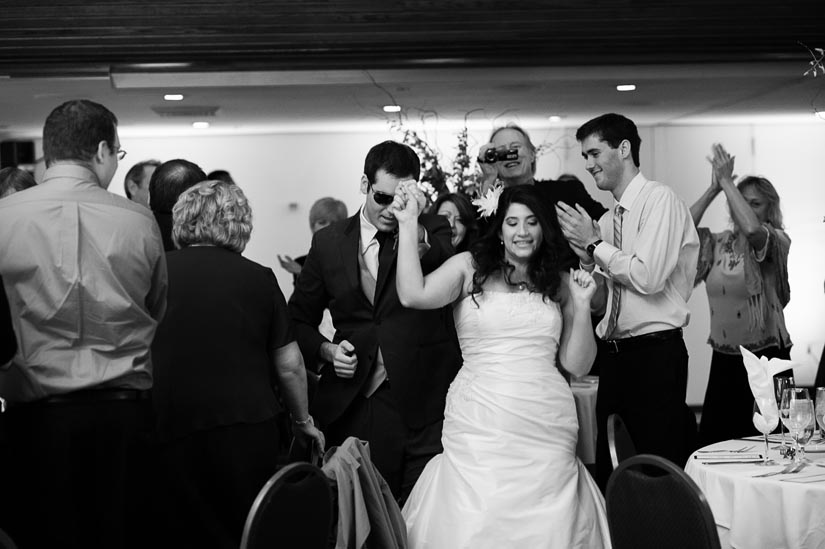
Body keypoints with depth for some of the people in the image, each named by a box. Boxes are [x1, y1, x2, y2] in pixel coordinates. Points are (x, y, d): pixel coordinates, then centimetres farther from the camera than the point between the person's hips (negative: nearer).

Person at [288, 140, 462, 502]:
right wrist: (326, 350, -3)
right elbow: (299, 320, 16)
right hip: (351, 406, 2)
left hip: (421, 406, -1)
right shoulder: (329, 242, 9)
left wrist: (414, 227, -32)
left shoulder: (433, 231, 3)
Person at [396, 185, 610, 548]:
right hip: (480, 427, -2)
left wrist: (581, 305, 1)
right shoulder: (469, 267, 6)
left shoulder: (559, 283, 14)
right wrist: (408, 225, -9)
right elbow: (413, 295, -12)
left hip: (546, 429, 3)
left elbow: (577, 365, 13)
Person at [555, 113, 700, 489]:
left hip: (655, 355, -8)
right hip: (613, 355, 8)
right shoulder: (607, 220, 13)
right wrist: (586, 259, 0)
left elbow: (648, 277, -20)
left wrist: (594, 244, -10)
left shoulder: (660, 200, -8)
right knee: (611, 471, 12)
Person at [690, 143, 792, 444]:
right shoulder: (720, 243, 9)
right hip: (724, 360, 4)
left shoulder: (776, 240, -4)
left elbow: (752, 229, -26)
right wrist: (713, 189, -8)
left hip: (766, 357, -4)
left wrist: (726, 181, -17)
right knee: (712, 439, 5)